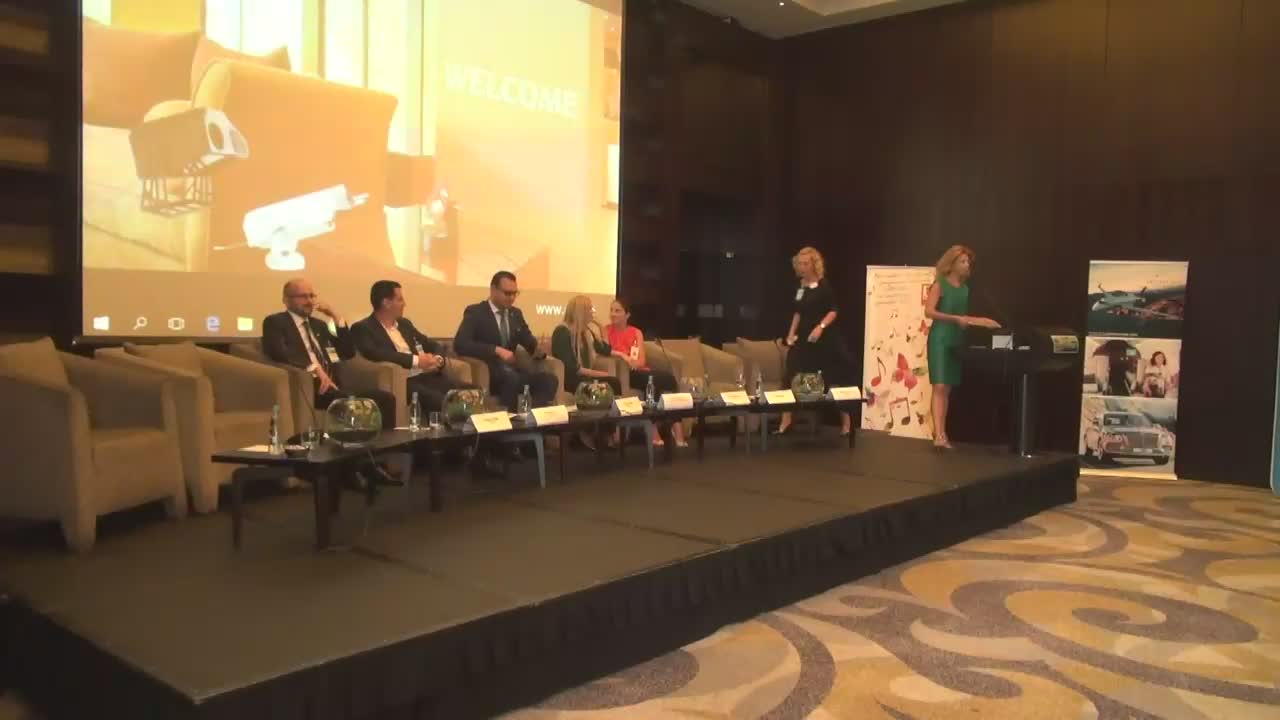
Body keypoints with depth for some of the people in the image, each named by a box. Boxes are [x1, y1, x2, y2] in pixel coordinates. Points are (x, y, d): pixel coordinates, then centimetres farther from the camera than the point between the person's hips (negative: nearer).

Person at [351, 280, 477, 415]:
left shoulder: (404, 323, 24)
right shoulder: (362, 328, 1)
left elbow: (433, 345, 27)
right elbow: (374, 354, -18)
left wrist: (438, 359, 2)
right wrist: (416, 360, -15)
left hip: (428, 376, 7)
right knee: (442, 402, -35)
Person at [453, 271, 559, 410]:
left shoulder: (516, 313, 17)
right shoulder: (475, 312, -2)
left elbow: (529, 342, 18)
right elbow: (460, 344, -16)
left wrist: (539, 348, -9)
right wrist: (497, 350, -26)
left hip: (510, 370, 6)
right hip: (484, 373, -6)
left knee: (549, 379, -22)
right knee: (512, 378, -38)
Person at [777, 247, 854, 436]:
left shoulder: (824, 286, -10)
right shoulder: (800, 286, 10)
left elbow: (833, 311, -13)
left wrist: (821, 327, -27)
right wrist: (791, 333, 10)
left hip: (825, 338, -6)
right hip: (804, 337, 6)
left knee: (833, 378, 1)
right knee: (794, 377, -1)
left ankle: (846, 421, 15)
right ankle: (786, 421, 5)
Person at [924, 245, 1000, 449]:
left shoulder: (965, 288, 14)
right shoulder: (940, 284, -6)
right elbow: (929, 312, -16)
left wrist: (981, 321, 9)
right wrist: (956, 319, -20)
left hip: (956, 341, 7)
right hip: (940, 339, -7)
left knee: (947, 388, 7)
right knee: (940, 386, -14)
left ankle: (942, 433, 10)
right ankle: (939, 435, -20)